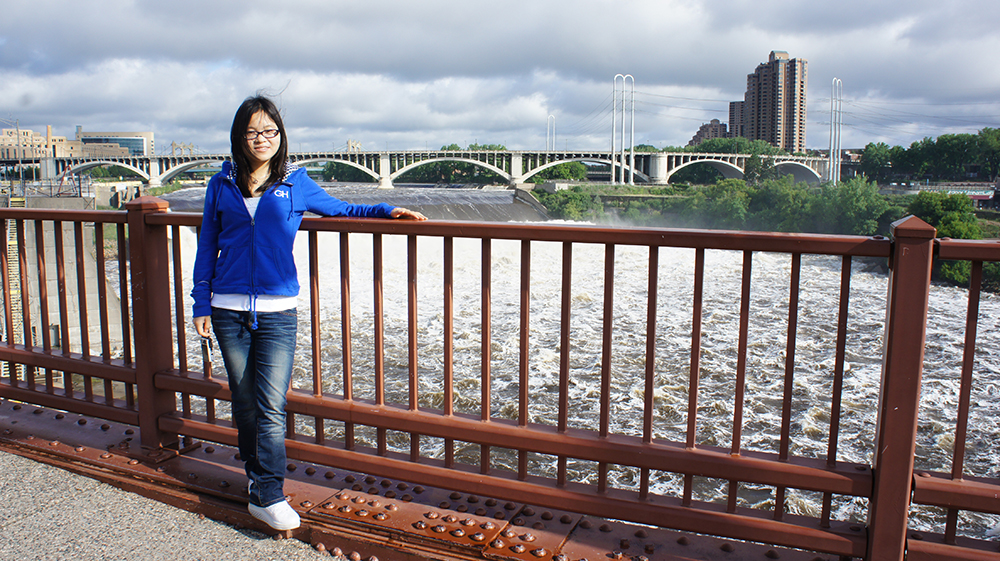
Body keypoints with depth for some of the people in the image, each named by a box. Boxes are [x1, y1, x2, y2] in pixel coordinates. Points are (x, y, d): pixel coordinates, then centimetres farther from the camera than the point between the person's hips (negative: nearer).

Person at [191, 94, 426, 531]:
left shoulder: (295, 183, 5)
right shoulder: (222, 185, 7)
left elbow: (339, 210, 17)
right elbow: (207, 246, 11)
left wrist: (387, 211, 3)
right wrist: (201, 304, 7)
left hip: (277, 311, -2)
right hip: (229, 311, 2)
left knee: (271, 405, -5)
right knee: (244, 401, 10)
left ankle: (267, 496, 2)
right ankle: (257, 473, 27)